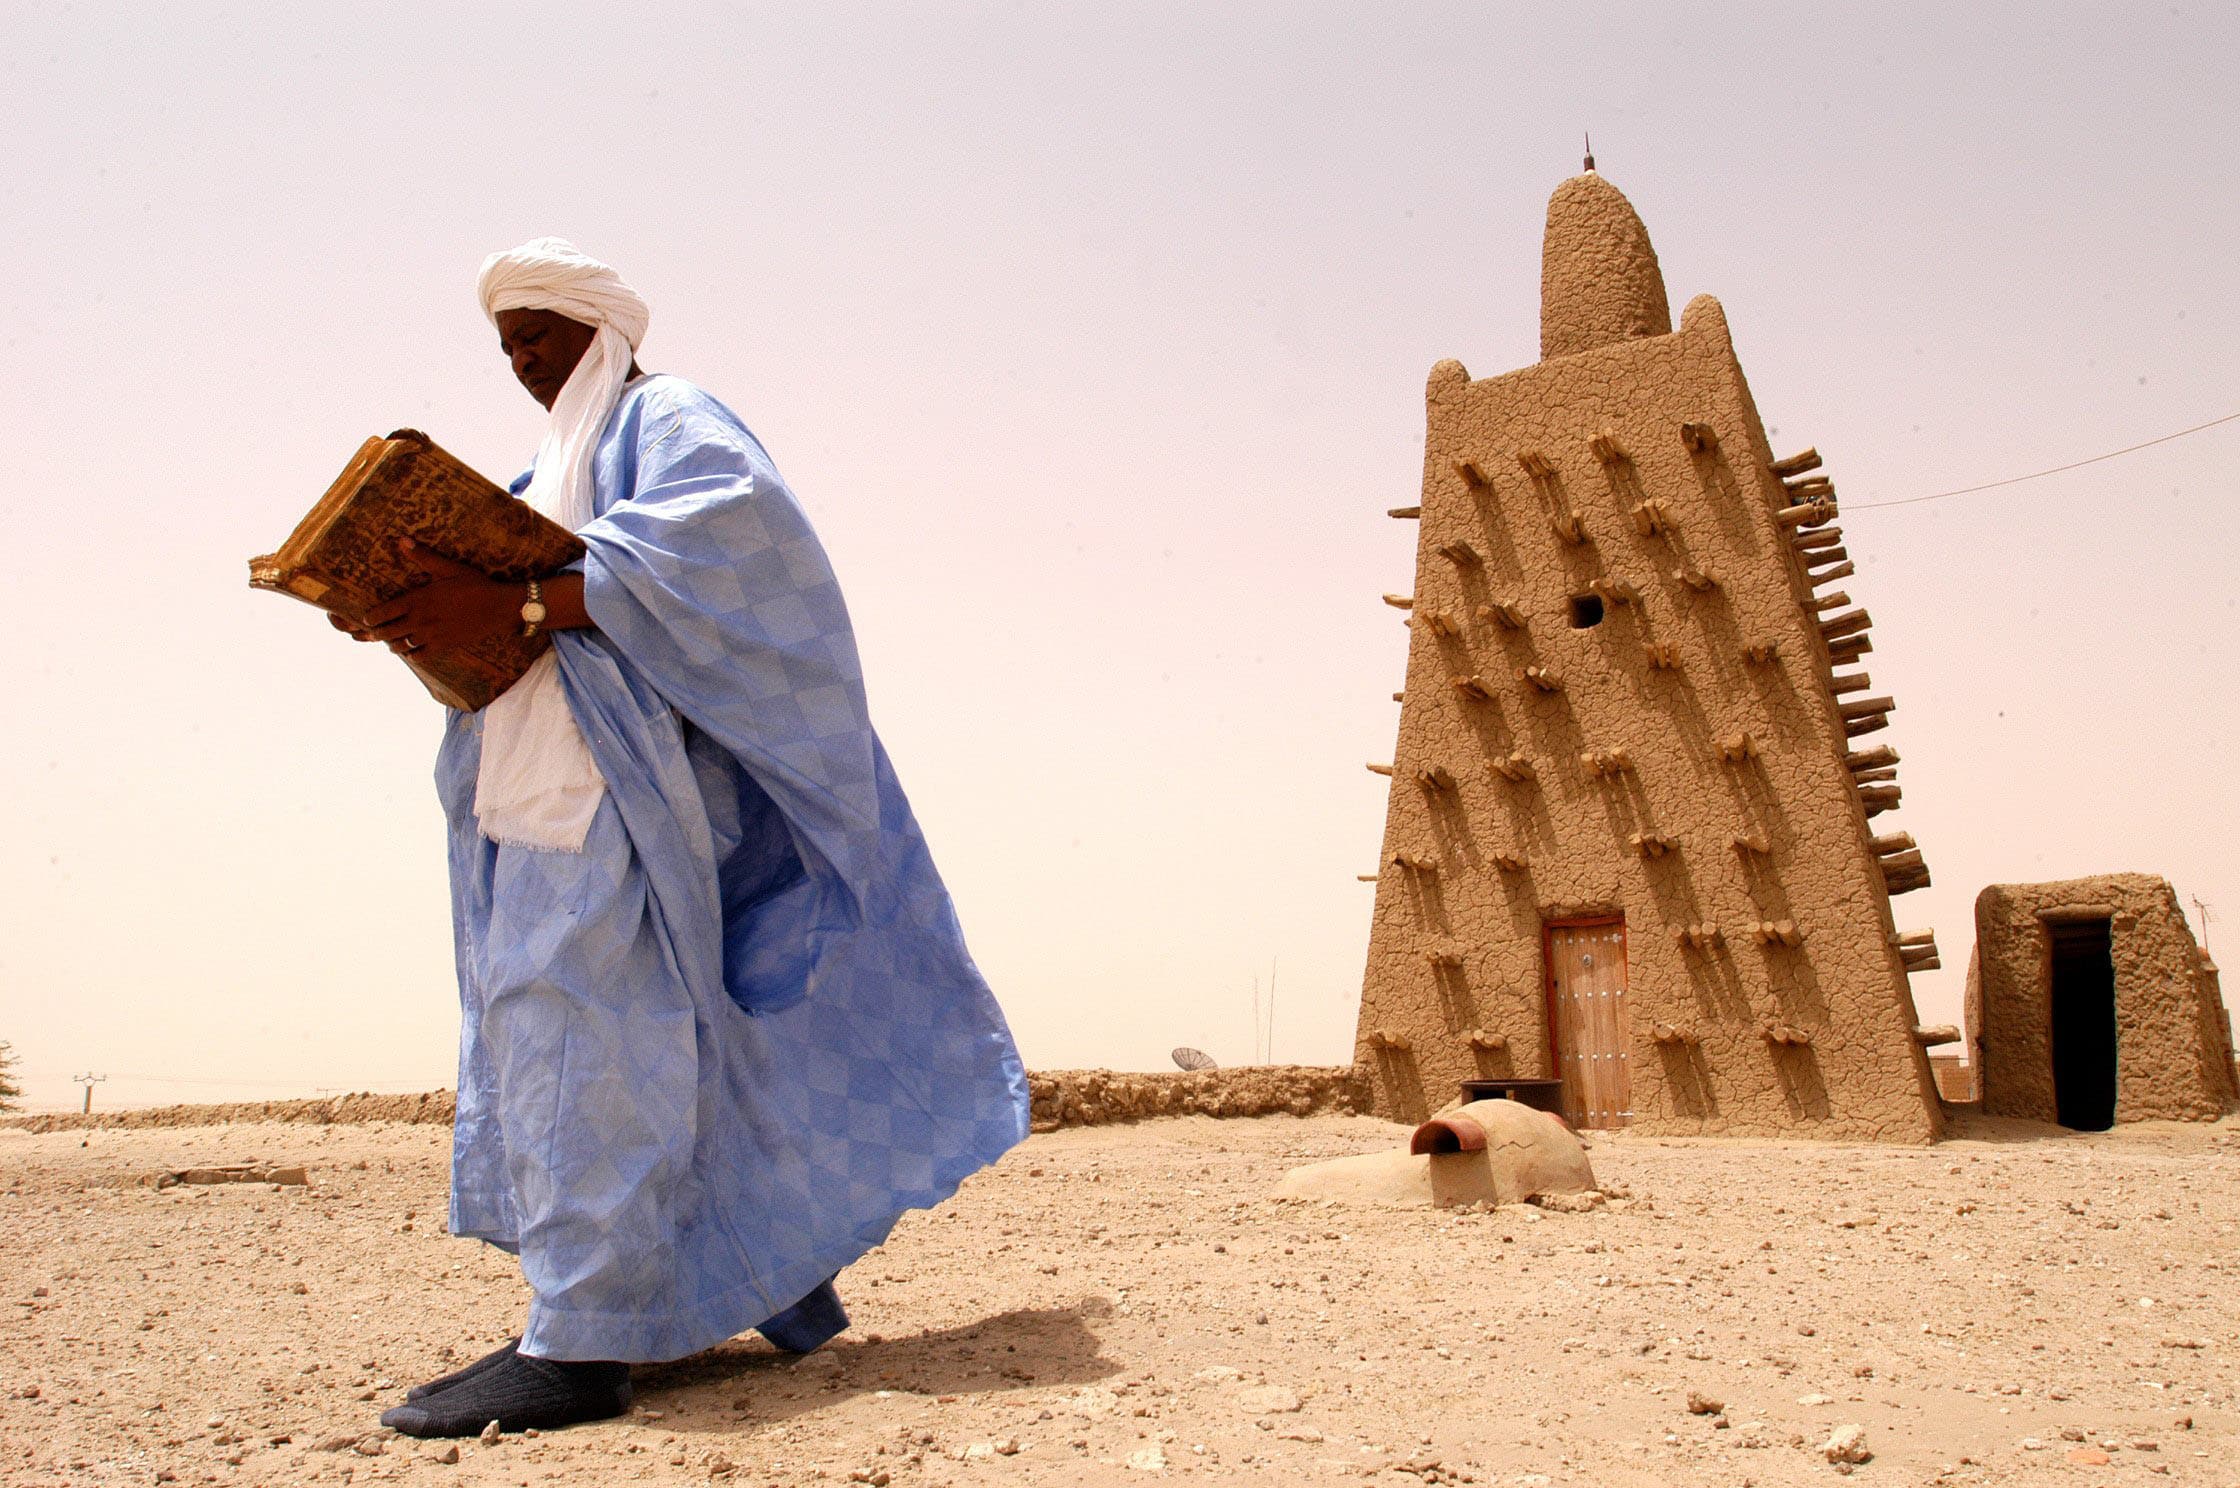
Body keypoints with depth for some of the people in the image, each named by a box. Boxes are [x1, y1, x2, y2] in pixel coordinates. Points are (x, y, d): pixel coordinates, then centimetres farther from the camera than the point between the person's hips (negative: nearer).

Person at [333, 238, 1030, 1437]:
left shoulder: (666, 418, 2)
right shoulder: (553, 470, 29)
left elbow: (720, 537, -21)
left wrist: (517, 606, -26)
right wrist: (445, 617, 2)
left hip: (617, 781, -9)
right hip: (541, 795, 9)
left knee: (578, 1021, -17)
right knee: (540, 1017, 6)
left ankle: (578, 1341, -16)